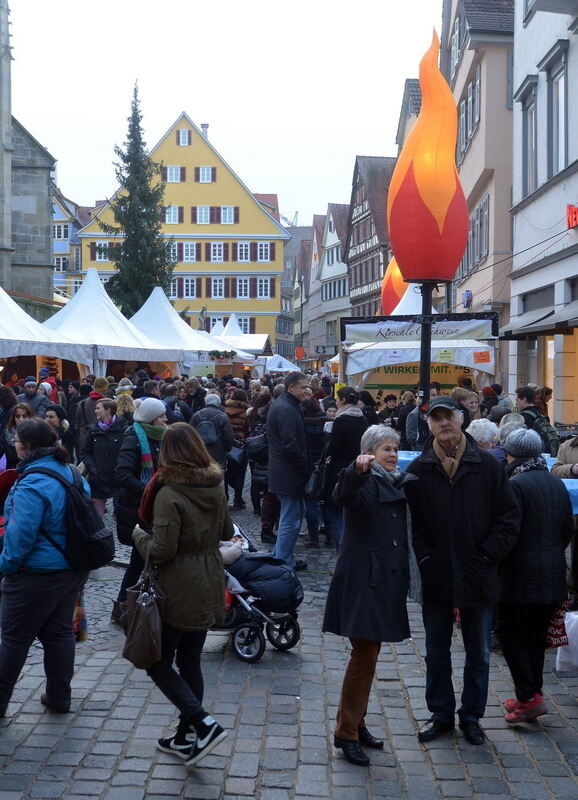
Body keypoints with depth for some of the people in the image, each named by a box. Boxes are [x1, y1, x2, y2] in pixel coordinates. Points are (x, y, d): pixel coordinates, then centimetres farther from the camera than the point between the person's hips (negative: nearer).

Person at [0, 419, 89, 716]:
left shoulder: (32, 484, -23)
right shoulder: (71, 473, 3)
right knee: (59, 632, 17)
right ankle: (59, 697, 26)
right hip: (73, 570, 8)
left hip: (36, 575, -8)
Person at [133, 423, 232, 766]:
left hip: (180, 592, -7)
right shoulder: (217, 488, 2)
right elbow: (226, 532, 15)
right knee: (190, 661, 17)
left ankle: (204, 724, -5)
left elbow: (161, 551, -20)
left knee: (158, 662, 7)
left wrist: (139, 536, -2)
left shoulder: (170, 494, -20)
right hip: (210, 587, 7)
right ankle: (187, 737, 26)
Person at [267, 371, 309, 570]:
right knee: (290, 521, -2)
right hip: (289, 472, -11)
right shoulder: (287, 410, -20)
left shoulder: (279, 404, 15)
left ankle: (280, 556, 27)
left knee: (297, 512, 21)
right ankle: (283, 564, 6)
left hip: (281, 470, 11)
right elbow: (290, 444, -25)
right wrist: (305, 465, -14)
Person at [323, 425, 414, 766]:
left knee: (370, 652, 15)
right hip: (362, 580, -8)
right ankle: (347, 733, 3)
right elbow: (344, 497, -34)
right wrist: (357, 471, -51)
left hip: (388, 580, 8)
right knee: (364, 654, -7)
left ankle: (356, 722, 27)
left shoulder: (400, 483, 13)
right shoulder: (363, 481, -10)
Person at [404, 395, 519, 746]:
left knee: (479, 655, 13)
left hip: (479, 578, 0)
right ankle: (441, 714, 30)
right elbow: (410, 522, 1)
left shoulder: (487, 465, -3)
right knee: (437, 654, 14)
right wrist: (423, 557, -9)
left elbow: (509, 517, -1)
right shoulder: (418, 471, -1)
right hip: (436, 579, 1)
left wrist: (489, 554, -7)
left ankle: (472, 716, 30)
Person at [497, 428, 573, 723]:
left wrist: (495, 562, -4)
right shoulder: (557, 484, 9)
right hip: (553, 574, 7)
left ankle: (529, 696, -3)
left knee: (508, 630, 3)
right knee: (536, 634, 14)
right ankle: (530, 696, 21)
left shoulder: (516, 484, -14)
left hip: (522, 573, -7)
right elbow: (568, 528, 14)